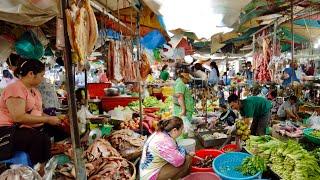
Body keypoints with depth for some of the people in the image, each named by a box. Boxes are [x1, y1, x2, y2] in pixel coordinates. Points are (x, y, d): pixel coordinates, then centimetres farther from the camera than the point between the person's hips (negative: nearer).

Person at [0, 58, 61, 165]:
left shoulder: (34, 90, 14)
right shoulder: (15, 89, -14)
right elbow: (19, 117, -25)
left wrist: (53, 119, -3)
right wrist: (47, 119, -19)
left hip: (32, 128, 9)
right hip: (11, 130, -9)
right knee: (41, 139, -33)